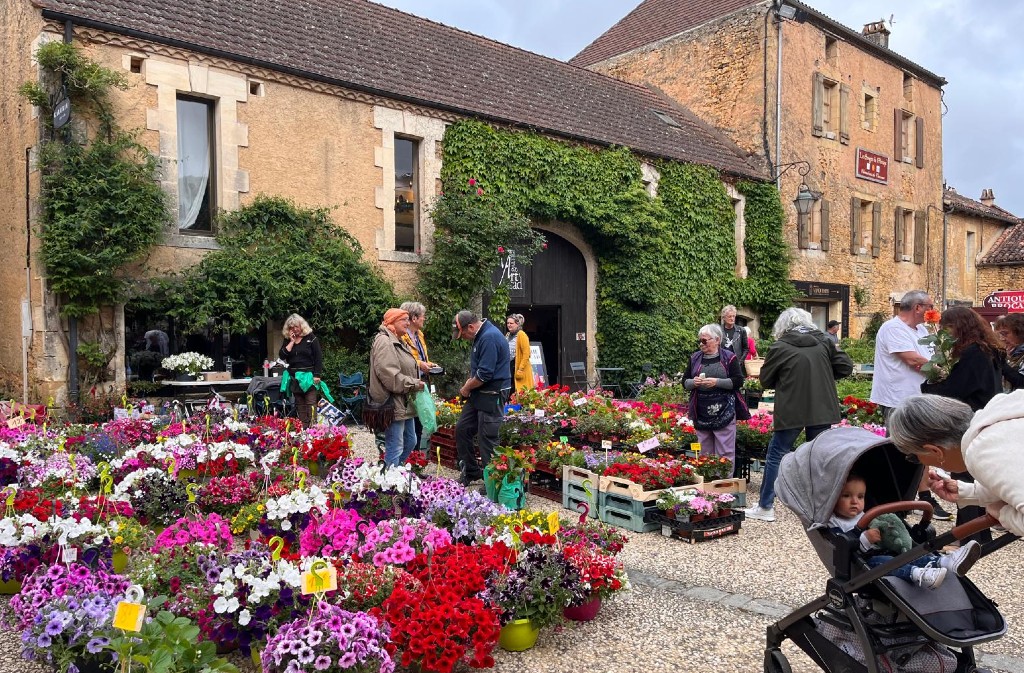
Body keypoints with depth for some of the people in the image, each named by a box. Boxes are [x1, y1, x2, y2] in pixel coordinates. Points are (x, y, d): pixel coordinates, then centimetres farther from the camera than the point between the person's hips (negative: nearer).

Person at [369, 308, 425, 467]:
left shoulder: (397, 342, 17)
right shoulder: (384, 341, -16)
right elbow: (390, 376, -26)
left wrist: (416, 382, 10)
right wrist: (414, 383, -15)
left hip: (405, 404, 11)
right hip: (393, 405, -11)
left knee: (410, 442, 19)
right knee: (395, 449, -6)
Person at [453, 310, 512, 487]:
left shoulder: (490, 338, -21)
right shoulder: (481, 336, 12)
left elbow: (485, 374, -23)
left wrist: (467, 388, -8)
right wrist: (468, 384, 9)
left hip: (493, 396, -10)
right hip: (479, 394, 10)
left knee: (488, 438, -3)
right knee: (462, 429, 14)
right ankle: (471, 470, 26)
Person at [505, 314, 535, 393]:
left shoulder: (521, 335, -9)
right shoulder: (508, 335, 14)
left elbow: (526, 354, -16)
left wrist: (520, 369, -20)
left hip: (518, 369, -8)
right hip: (508, 367, 8)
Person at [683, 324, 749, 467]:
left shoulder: (729, 358, 0)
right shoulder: (695, 358, 11)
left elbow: (738, 381, -7)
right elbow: (685, 382, 13)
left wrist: (717, 382, -19)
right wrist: (693, 382, -9)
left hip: (724, 412, -4)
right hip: (701, 413, 4)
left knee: (725, 453, -2)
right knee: (704, 453, 12)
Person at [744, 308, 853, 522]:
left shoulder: (779, 347, -6)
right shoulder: (824, 342, 5)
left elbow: (766, 380, 2)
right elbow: (846, 367, 6)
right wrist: (823, 376, 17)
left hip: (791, 411, -4)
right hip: (822, 410, 4)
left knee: (776, 456, 7)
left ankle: (765, 507, 11)